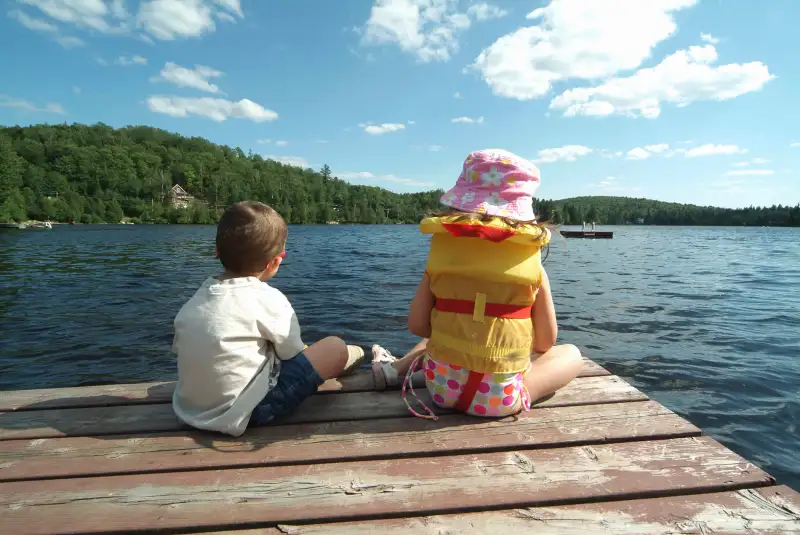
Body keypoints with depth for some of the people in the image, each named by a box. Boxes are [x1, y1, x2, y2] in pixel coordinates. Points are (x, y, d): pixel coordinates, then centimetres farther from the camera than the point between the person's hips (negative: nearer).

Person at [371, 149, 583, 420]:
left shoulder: (442, 248, -5)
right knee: (572, 354, 20)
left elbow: (417, 325, -1)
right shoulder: (532, 265, -9)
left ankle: (395, 368, 30)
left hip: (442, 386, 3)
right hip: (499, 398, -3)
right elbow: (546, 342, -1)